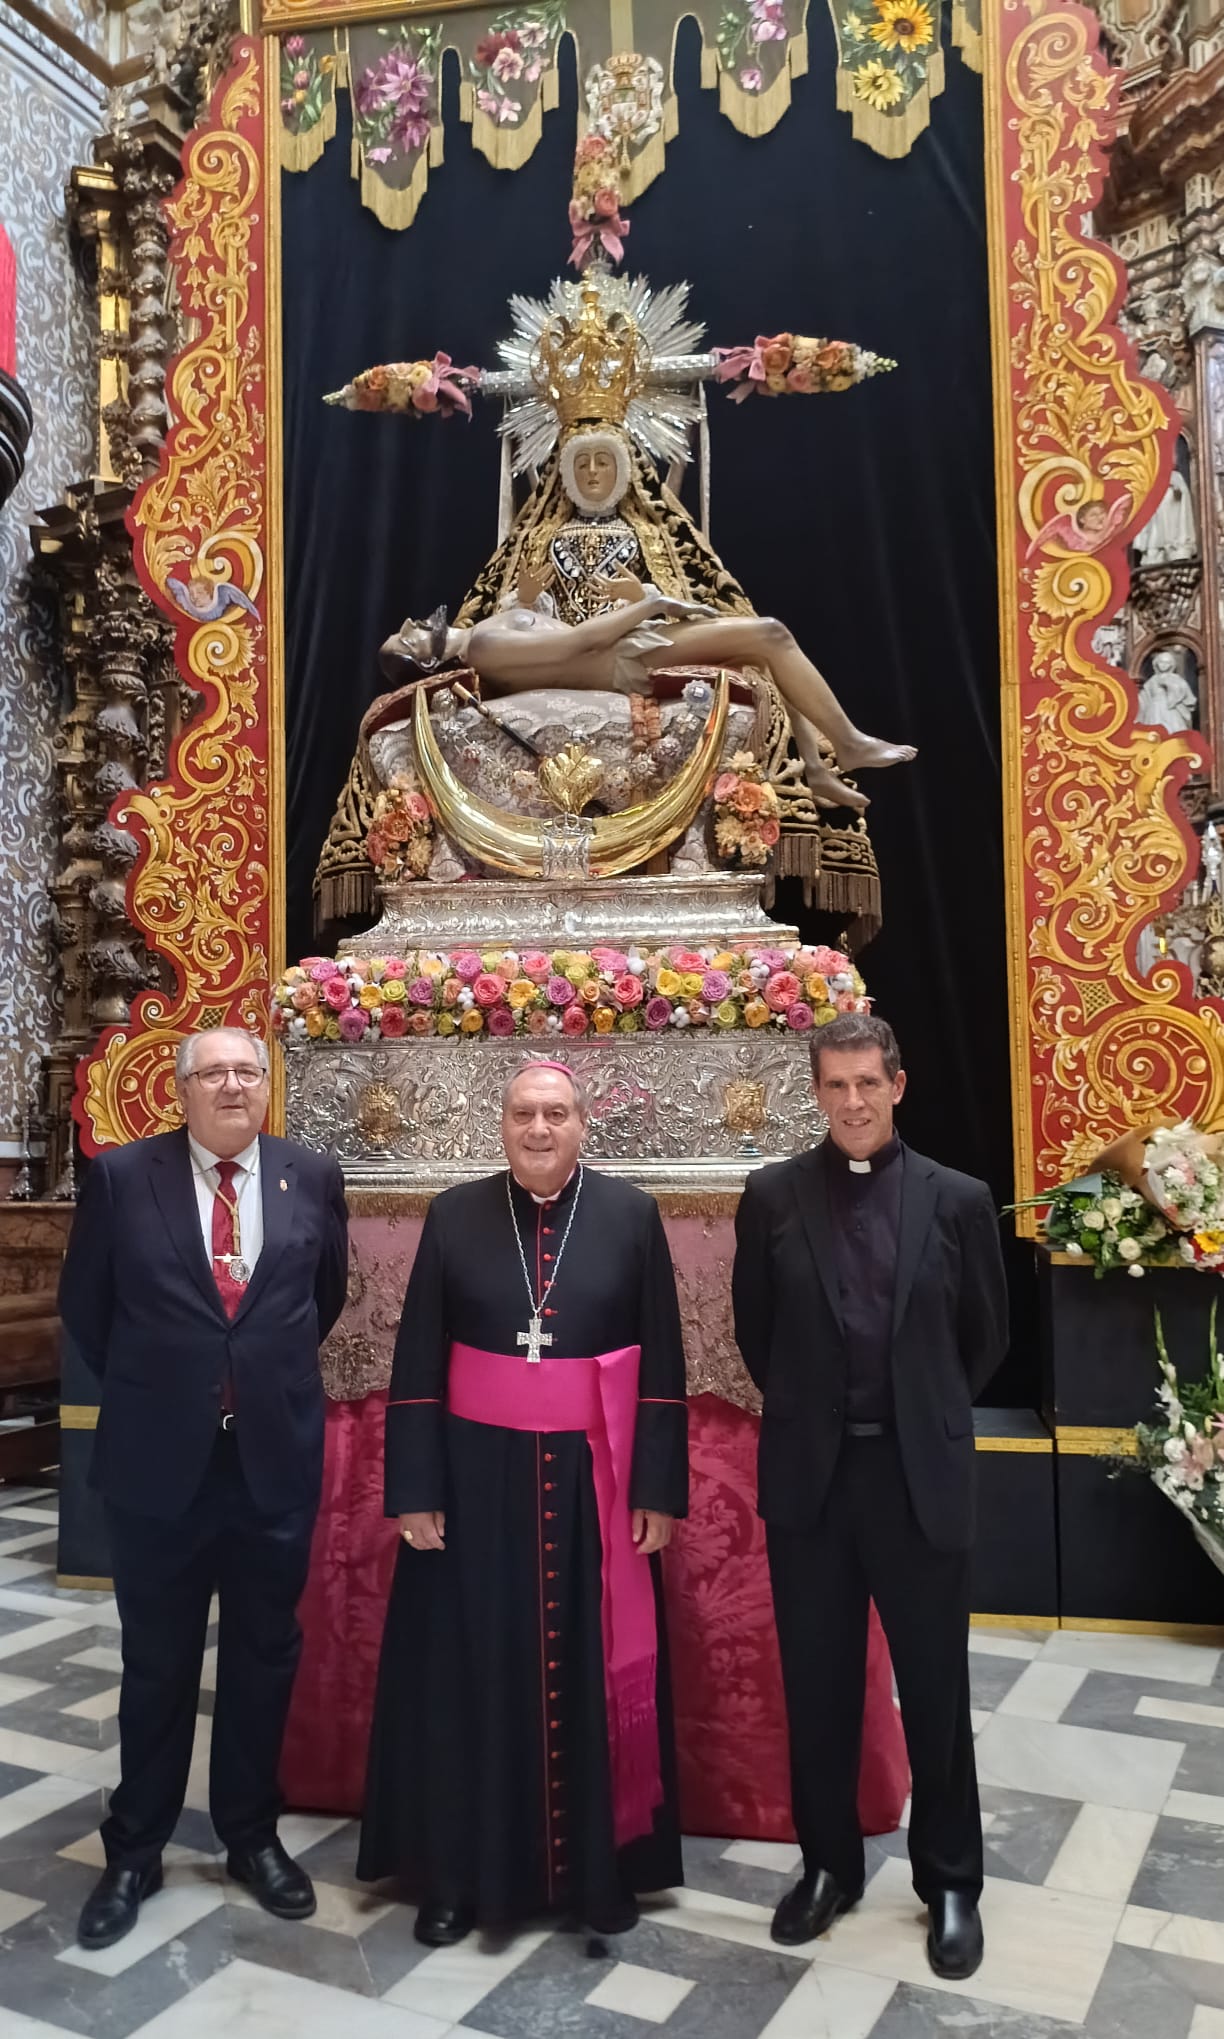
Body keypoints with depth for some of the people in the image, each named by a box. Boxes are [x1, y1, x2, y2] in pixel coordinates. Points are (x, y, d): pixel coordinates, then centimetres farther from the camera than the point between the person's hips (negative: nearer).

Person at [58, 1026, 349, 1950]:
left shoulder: (313, 1177, -2)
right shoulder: (121, 1175, -6)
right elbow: (86, 1305, 4)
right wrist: (146, 1387, 8)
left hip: (277, 1453, 2)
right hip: (159, 1455, -1)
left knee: (265, 1655, 15)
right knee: (157, 1661, 14)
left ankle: (253, 1834, 35)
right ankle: (136, 1848, 33)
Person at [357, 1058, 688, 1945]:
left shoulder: (631, 1215, -2)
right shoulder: (454, 1216, -1)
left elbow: (663, 1362, -1)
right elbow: (417, 1362, 0)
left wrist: (658, 1489, -4)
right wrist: (414, 1488, -4)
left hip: (592, 1481, 0)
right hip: (478, 1476, 1)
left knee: (592, 1673, 10)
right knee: (471, 1673, 9)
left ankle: (599, 1869, 28)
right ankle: (460, 1872, 27)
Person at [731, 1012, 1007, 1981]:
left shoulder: (958, 1199, -3)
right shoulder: (773, 1196, -2)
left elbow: (986, 1334, 8)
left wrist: (929, 1416, 10)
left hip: (922, 1475, 0)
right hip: (809, 1475, 1)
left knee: (937, 1688, 12)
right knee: (818, 1687, 13)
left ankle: (951, 1881, 31)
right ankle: (829, 1864, 32)